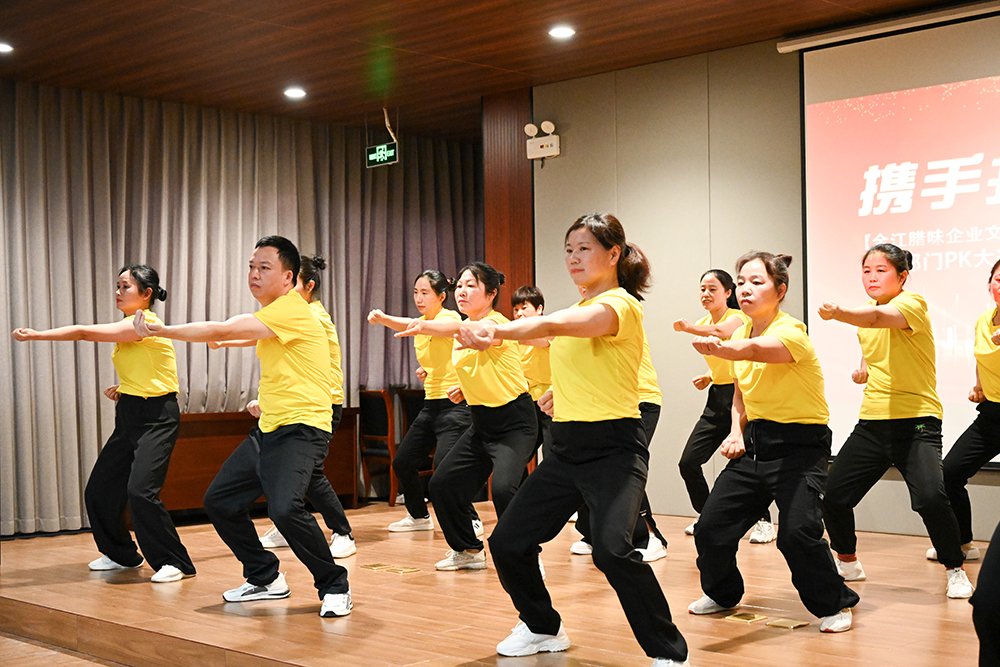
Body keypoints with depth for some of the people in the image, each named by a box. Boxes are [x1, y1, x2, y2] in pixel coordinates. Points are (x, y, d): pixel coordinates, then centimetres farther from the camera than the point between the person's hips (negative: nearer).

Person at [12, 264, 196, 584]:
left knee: (140, 490, -21)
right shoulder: (128, 327, 13)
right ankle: (122, 554, 26)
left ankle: (175, 562, -8)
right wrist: (124, 388, 7)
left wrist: (36, 335, -15)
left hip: (156, 417, -10)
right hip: (129, 416, 10)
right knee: (99, 489, 8)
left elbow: (85, 332, -19)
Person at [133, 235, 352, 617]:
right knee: (219, 501, 11)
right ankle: (265, 578, 25)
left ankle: (335, 587, -11)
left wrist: (160, 330, -15)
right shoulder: (271, 314, 15)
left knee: (284, 507, -30)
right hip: (267, 428, 10)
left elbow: (221, 331, -21)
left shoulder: (290, 310, -16)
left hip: (302, 428, -10)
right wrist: (266, 399, 25)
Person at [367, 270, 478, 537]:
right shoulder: (422, 325, 11)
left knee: (444, 466, -22)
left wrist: (385, 319, -50)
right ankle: (419, 516, 30)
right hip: (431, 402, 9)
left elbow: (425, 326, -34)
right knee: (402, 462, 10)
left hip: (455, 402, -9)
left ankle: (471, 520, -5)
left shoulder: (450, 318, -13)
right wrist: (424, 370, 0)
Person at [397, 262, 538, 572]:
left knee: (503, 488, -28)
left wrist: (425, 326, -61)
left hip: (514, 421, -9)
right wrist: (466, 389, 5)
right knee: (442, 483, 6)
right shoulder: (465, 329, 7)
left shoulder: (496, 322, -19)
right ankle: (468, 550, 26)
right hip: (481, 421, 9)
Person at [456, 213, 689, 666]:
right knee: (507, 543, 7)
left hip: (613, 447, -9)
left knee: (612, 549, -28)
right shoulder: (579, 309, 15)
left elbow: (554, 324, -32)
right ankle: (543, 628, 32)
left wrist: (498, 331, -46)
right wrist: (562, 392, 11)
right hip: (566, 447, 9)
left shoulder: (620, 305, -12)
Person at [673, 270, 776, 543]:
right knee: (688, 462, 2)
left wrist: (689, 328, -32)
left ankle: (765, 522, 5)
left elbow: (721, 332, -36)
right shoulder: (703, 324, 11)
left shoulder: (738, 317, -11)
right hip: (717, 398, 8)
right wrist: (708, 377, 7)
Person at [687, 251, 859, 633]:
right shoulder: (740, 333, 6)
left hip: (800, 446, -7)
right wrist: (737, 433, 2)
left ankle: (834, 604, 1)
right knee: (711, 526, 2)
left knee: (798, 532, -23)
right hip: (756, 441, 7)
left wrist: (719, 347, -62)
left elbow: (755, 350, -41)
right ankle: (722, 593, 28)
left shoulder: (790, 332, -17)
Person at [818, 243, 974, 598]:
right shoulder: (865, 319, 12)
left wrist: (837, 312, -53)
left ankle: (956, 571, -2)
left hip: (916, 421, -7)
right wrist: (862, 369, 9)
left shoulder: (913, 303, -11)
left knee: (931, 497, -26)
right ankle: (848, 563, 28)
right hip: (872, 422, 7)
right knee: (833, 496, 2)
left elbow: (878, 317, -34)